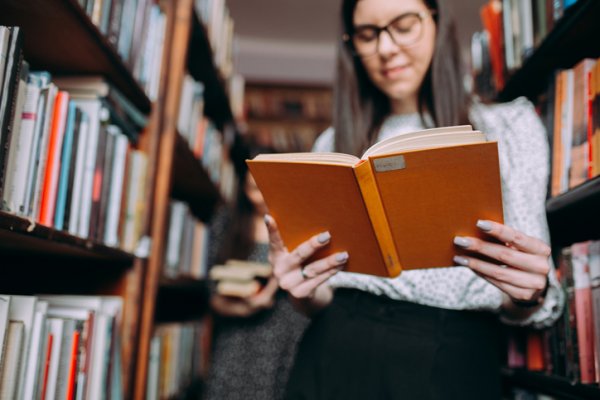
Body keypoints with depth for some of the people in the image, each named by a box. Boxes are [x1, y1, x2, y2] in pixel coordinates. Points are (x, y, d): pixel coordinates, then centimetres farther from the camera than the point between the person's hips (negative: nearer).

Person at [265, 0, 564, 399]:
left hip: (454, 363, -1)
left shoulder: (510, 124, 3)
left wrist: (529, 295, -21)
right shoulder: (334, 143, 8)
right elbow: (323, 296, 7)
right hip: (338, 356, 2)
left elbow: (520, 302, 1)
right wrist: (304, 290, -15)